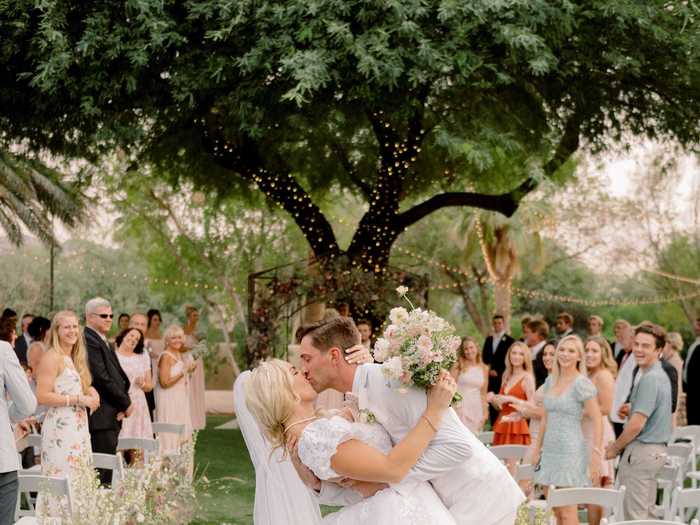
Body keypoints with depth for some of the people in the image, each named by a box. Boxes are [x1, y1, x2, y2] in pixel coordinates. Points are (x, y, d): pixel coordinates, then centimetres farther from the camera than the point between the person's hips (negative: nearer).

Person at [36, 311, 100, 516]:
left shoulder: (75, 358, 16)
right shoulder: (52, 357, -9)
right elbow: (42, 397, -17)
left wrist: (90, 392, 7)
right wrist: (79, 399, -16)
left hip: (78, 428, 9)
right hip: (60, 429, -9)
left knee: (80, 483, 8)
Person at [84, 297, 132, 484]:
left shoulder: (103, 341, 19)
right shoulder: (89, 341, -12)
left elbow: (117, 375, 18)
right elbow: (102, 378, -18)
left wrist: (124, 403, 1)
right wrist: (126, 404, -8)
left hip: (111, 417, 10)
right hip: (101, 417, -10)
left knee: (107, 465, 8)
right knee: (103, 469, -10)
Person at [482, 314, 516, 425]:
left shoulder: (509, 341, 0)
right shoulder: (488, 340, 18)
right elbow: (484, 357, 18)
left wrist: (498, 372, -9)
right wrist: (488, 370, 2)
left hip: (502, 378, -5)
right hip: (490, 378, 5)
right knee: (492, 404, 3)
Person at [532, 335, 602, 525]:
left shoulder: (582, 383, -10)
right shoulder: (550, 381, 10)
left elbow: (597, 420, -13)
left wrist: (596, 456, -19)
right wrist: (538, 450, 16)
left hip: (570, 451, -7)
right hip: (550, 451, 7)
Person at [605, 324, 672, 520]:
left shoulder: (649, 379, -18)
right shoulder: (661, 375, 14)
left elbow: (637, 424, -20)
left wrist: (615, 447, -7)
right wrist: (633, 409, 10)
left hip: (641, 450, -10)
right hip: (657, 450, 10)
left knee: (634, 514, -5)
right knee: (647, 511, 15)